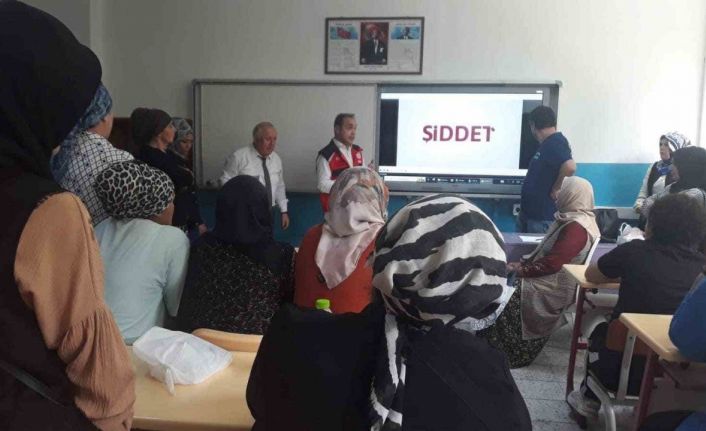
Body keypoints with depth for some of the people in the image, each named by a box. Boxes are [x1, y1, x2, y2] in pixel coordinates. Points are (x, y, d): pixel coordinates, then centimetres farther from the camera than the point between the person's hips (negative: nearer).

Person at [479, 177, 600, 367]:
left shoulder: (576, 228, -21)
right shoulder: (573, 220, 10)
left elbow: (552, 264, -25)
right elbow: (546, 253, 17)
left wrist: (521, 270, -16)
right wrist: (524, 263, 6)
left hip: (556, 288, -9)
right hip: (552, 279, 9)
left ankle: (504, 351, 1)